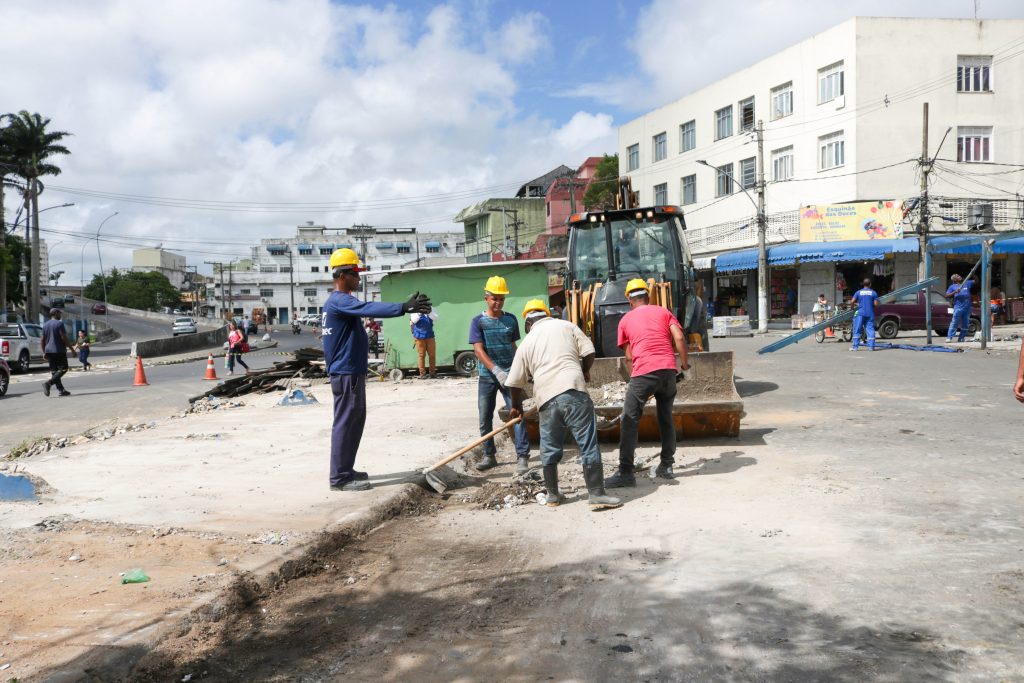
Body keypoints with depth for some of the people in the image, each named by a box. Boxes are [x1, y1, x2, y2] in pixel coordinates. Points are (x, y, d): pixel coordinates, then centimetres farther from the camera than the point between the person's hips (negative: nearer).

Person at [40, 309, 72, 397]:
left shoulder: (45, 325, 14)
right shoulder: (59, 324, -9)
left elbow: (42, 341, 15)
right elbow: (64, 338, -16)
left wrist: (44, 353, 20)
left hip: (49, 351, 8)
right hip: (59, 351, -8)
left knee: (54, 371, 7)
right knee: (63, 369, -3)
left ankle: (61, 390, 4)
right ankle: (48, 383, -20)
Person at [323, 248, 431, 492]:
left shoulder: (340, 301, 19)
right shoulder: (339, 301, -18)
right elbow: (369, 308, -33)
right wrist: (404, 308, -42)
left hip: (350, 371, 11)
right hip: (346, 373, -11)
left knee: (355, 420, 16)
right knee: (345, 422, -7)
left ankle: (346, 470, 24)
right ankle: (339, 478, -2)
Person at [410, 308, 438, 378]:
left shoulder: (431, 310, 6)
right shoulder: (415, 312, 1)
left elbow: (435, 318, -9)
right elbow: (413, 320, -14)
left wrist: (429, 312, -24)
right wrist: (419, 313, -28)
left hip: (430, 336, 2)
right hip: (419, 337, -2)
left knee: (432, 355, 2)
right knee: (421, 355, -2)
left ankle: (433, 373, 11)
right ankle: (422, 373, 3)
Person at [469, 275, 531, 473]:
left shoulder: (510, 320, 5)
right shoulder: (478, 321, -3)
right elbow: (479, 350, -12)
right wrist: (497, 371, -23)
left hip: (509, 375, 1)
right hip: (487, 377, 0)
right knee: (485, 418, 7)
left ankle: (522, 456, -7)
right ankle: (489, 455, 21)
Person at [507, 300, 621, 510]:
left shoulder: (527, 343, 16)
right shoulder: (566, 326, 11)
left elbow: (515, 382, 18)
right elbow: (589, 352, 3)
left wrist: (516, 406, 35)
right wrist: (585, 371, 24)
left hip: (546, 399, 3)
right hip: (573, 392, -2)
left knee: (549, 449, 16)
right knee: (588, 445, 1)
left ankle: (553, 496, 27)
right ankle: (597, 495, 0)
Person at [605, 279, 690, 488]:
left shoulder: (626, 320, 16)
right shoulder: (664, 312, 18)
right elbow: (679, 338, 2)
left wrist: (635, 381, 24)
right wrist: (684, 363, 12)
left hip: (643, 372, -3)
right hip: (668, 369, 3)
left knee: (629, 421, -1)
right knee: (666, 418, 18)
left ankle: (625, 472, -6)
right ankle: (666, 466, 22)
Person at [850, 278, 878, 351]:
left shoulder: (858, 292, 1)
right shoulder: (873, 293, 1)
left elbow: (852, 302, -4)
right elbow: (876, 304, -2)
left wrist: (856, 304, 18)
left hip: (860, 313, -1)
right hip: (870, 314, 1)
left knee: (857, 330, 2)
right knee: (870, 330, 5)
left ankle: (855, 346, -1)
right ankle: (871, 346, 3)